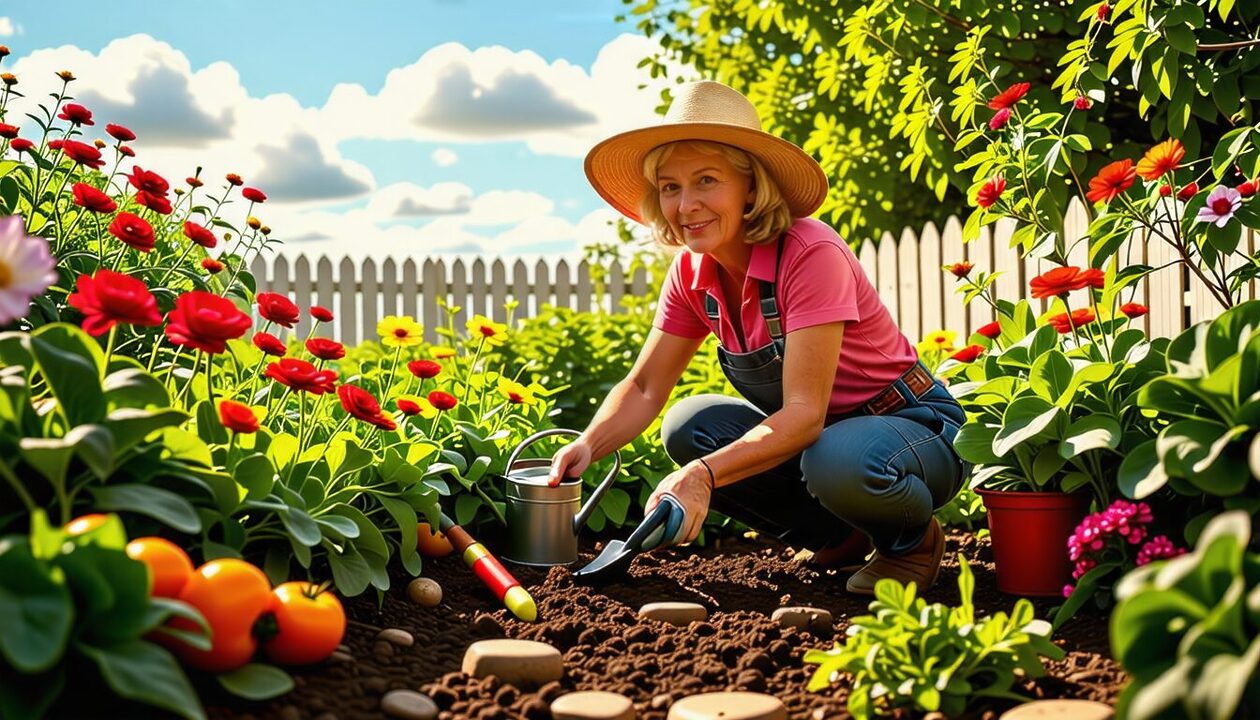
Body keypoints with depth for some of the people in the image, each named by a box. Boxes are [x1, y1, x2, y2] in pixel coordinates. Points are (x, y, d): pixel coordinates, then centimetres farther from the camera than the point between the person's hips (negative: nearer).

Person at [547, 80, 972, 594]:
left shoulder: (810, 256, -27)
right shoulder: (692, 271, -6)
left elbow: (804, 412, -33)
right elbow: (645, 387, -4)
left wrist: (702, 474, -45)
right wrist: (589, 445, -25)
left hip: (917, 430, -7)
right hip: (813, 435, 7)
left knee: (838, 460, -39)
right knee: (688, 425, -15)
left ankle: (912, 539, -2)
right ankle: (840, 538, 3)